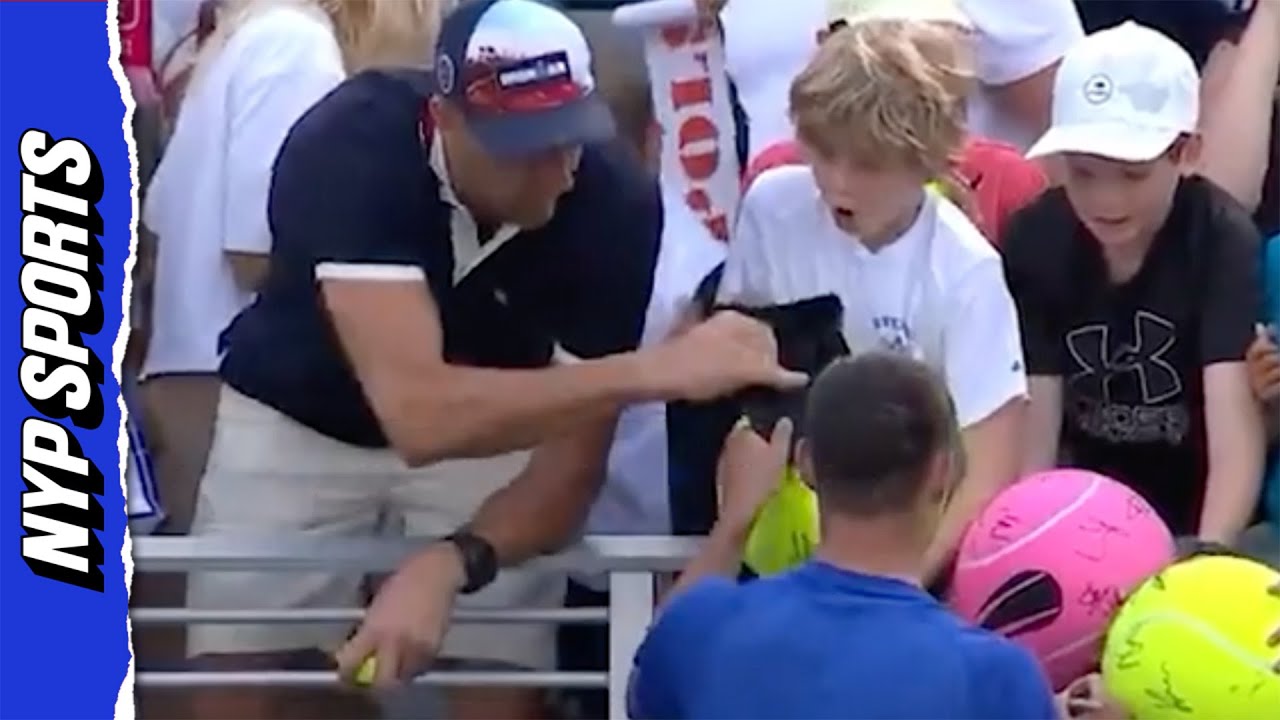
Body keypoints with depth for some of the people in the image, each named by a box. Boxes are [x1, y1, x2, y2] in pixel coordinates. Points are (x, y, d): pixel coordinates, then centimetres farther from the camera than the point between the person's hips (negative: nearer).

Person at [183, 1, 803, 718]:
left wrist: (449, 563, -41)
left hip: (495, 424, 2)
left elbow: (573, 460, -22)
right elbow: (418, 413, -45)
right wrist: (654, 369, -50)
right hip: (299, 416, -1)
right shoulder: (353, 148, -35)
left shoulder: (616, 198, -28)